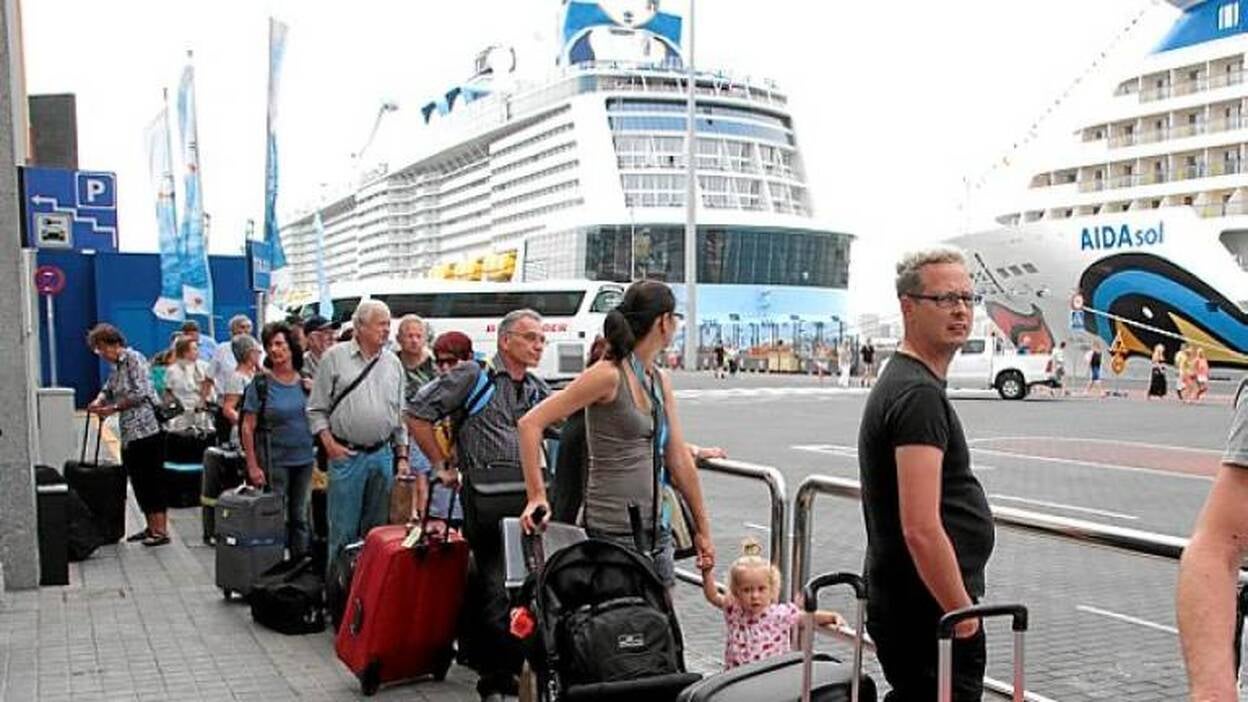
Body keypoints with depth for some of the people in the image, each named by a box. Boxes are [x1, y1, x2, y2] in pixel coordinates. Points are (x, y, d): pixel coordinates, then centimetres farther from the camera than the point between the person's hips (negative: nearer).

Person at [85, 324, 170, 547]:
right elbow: (108, 389, 19)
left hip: (147, 429, -9)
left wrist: (113, 408, -13)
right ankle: (151, 527, 21)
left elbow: (141, 393, -16)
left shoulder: (134, 359, -9)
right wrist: (99, 401, -3)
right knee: (139, 481, 12)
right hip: (129, 433, 9)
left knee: (152, 479, -5)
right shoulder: (117, 366, 17)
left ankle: (161, 530, -1)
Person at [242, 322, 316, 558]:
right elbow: (248, 428, -7)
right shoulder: (260, 384, -6)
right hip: (274, 461, -4)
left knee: (301, 517, 11)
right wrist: (253, 466, -12)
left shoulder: (305, 382, 6)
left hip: (304, 459, 4)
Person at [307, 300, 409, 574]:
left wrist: (402, 455, 10)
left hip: (383, 454, 4)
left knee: (377, 528, 10)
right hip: (346, 455, -4)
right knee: (343, 530, -1)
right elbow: (316, 409, 1)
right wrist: (329, 443, -9)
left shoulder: (393, 363, 11)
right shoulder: (335, 357, 0)